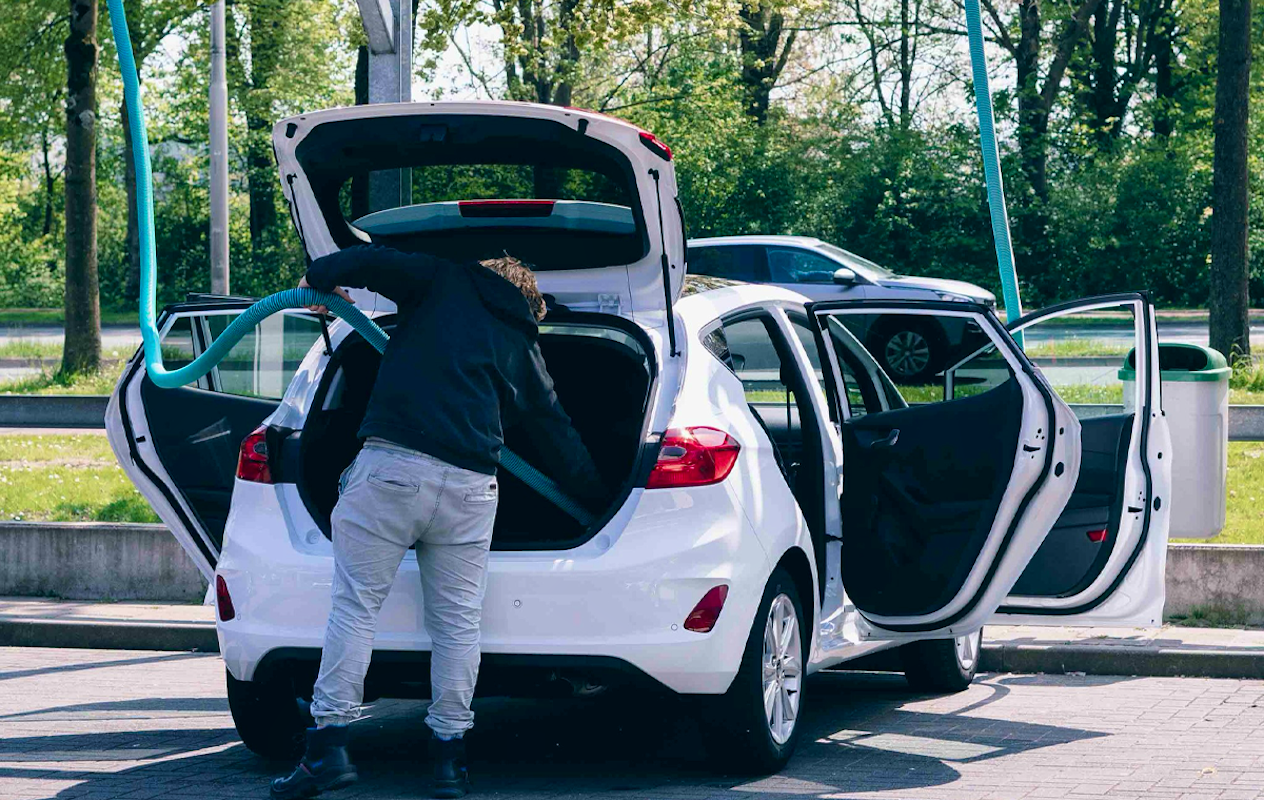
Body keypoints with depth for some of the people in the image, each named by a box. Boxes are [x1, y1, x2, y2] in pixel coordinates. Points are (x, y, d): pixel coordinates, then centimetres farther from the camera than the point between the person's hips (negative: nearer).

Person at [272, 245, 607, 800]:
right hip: (469, 485, 3)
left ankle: (329, 745, -6)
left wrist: (320, 277, 18)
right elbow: (557, 436, 30)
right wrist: (599, 499, 42)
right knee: (456, 621, 10)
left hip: (392, 465, -3)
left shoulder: (446, 284, 15)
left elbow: (374, 261, 0)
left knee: (355, 604, 0)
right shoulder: (524, 349, 23)